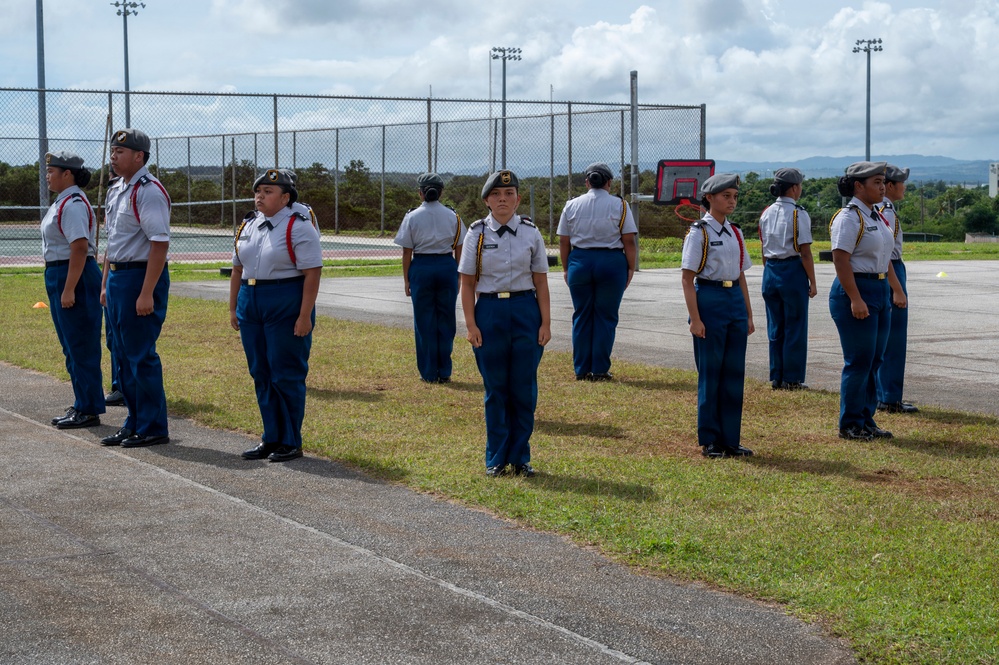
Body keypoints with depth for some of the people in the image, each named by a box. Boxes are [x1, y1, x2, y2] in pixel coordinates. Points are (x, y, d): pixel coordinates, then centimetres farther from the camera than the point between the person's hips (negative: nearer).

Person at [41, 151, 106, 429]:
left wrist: (69, 290, -25)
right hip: (57, 275, 11)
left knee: (81, 346, -5)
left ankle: (88, 410, 0)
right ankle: (82, 404, 23)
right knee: (71, 346, 15)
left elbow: (79, 248, -23)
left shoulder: (73, 204, -16)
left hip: (75, 276, -11)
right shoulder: (62, 201, 15)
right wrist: (61, 287, 18)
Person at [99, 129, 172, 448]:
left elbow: (160, 243, -21)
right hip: (117, 277, 10)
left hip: (141, 277, -10)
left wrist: (147, 293, -24)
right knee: (123, 355, 14)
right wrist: (106, 283, 19)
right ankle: (134, 422, 23)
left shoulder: (149, 191, -16)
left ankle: (153, 428, 4)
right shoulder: (115, 190, 15)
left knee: (141, 356, -5)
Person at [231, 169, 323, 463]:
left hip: (286, 307, -7)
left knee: (286, 376, -2)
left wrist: (305, 316, -19)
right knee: (261, 375, 10)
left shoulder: (299, 227, -10)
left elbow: (312, 274, -14)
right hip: (251, 305, 7)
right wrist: (233, 308, 13)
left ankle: (290, 443, 7)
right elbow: (238, 269, 17)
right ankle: (271, 439, 19)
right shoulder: (248, 225, 12)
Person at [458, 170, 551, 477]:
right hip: (489, 312, -1)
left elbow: (541, 282, 4)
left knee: (524, 388, 3)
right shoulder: (477, 234, 1)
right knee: (495, 388, 5)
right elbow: (467, 283, 1)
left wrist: (545, 323, -2)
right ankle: (496, 458, 16)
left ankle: (520, 457, 15)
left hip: (525, 311, 1)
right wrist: (471, 325, -6)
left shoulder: (530, 233, 3)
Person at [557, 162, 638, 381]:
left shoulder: (572, 205, 5)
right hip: (611, 262, -2)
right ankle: (600, 370, 4)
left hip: (579, 262, 2)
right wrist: (631, 268, 2)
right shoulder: (619, 205, -1)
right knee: (606, 317, 4)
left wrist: (566, 268, 14)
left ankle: (581, 369, 11)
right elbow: (629, 241, -5)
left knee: (581, 316, 9)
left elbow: (563, 241, 6)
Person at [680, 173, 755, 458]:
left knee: (735, 372, 7)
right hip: (710, 300, -6)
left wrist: (748, 315, 14)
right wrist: (695, 319, -16)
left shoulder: (735, 233, 12)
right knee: (710, 373, 0)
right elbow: (687, 278, -10)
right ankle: (709, 441, 9)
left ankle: (730, 439, 15)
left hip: (736, 300, 6)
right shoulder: (699, 232, -7)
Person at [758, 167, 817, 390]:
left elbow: (764, 251, 12)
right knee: (795, 327, 1)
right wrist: (812, 282, -7)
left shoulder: (766, 213, 8)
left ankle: (776, 378, 14)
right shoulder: (798, 214, -11)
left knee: (775, 327, 11)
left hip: (771, 271, 6)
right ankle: (792, 379, 3)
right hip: (793, 271, -6)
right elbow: (805, 252, -13)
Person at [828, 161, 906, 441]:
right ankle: (850, 425, 5)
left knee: (874, 360, 12)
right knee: (859, 362, -5)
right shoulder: (848, 218, -13)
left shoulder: (877, 217, 15)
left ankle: (866, 420, 20)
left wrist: (897, 290, 19)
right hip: (855, 290, -9)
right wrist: (855, 299, -24)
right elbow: (841, 261, -19)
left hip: (880, 291, 9)